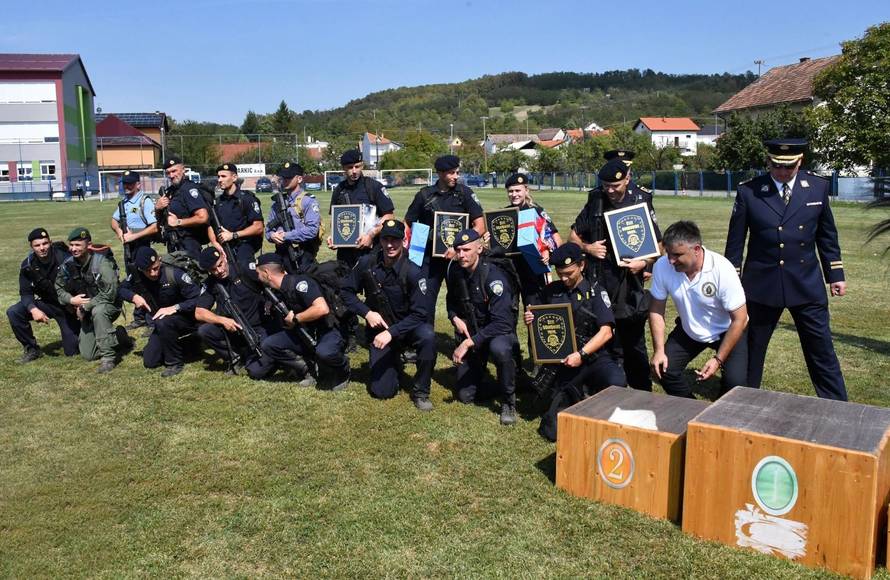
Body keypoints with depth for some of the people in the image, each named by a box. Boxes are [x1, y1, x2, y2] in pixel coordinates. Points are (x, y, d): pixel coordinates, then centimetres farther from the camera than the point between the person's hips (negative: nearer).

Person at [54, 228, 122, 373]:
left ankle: (108, 356, -30)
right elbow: (59, 288, 8)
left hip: (109, 305, -6)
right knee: (88, 355, 3)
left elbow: (109, 294, -27)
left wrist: (85, 307, -21)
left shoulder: (101, 262, -23)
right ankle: (117, 335, 30)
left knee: (98, 311, -42)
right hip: (87, 312, 6)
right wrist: (71, 300, -12)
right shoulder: (69, 264, -4)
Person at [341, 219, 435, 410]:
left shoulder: (412, 272, -21)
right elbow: (347, 292, 0)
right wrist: (367, 312, -15)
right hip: (378, 330, 2)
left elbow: (419, 314, -22)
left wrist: (391, 332, -31)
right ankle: (392, 363, 30)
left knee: (427, 335, -37)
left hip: (407, 328, -2)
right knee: (382, 391, -7)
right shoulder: (367, 263, -11)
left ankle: (420, 392, -16)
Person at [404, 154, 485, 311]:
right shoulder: (425, 195, 3)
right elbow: (407, 224, 11)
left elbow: (480, 227, -6)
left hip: (458, 256, -1)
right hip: (430, 256, 1)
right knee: (424, 298, -2)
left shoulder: (464, 193, -1)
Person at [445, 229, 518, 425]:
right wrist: (455, 318, -7)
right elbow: (451, 300, 14)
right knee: (465, 395, 4)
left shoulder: (493, 276, -26)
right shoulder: (455, 271, -6)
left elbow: (502, 323, -32)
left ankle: (508, 402, -18)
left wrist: (469, 343, -35)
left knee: (499, 348, -43)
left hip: (500, 332, -5)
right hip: (471, 332, 5)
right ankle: (478, 369, 39)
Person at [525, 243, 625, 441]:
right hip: (566, 362, 2)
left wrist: (582, 354, -23)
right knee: (553, 431, -15)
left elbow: (606, 332, -10)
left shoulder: (595, 291, 0)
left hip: (597, 356, -2)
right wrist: (531, 324, -7)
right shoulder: (551, 291, 10)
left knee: (616, 383, -38)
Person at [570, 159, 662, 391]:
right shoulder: (595, 202, 4)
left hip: (629, 287, -2)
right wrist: (587, 247, -6)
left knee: (634, 344, 9)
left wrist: (644, 262, -17)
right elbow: (574, 236, 15)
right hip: (597, 284, 2)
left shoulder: (641, 202, -2)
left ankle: (642, 396, 22)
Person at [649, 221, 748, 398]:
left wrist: (718, 359, -23)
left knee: (735, 381, -21)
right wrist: (658, 350, -15)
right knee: (664, 369, -11)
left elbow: (739, 319, -23)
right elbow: (656, 309, -9)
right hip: (689, 331, 4)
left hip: (726, 332, -3)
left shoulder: (723, 270, -31)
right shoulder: (662, 266, -22)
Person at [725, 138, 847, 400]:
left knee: (821, 350, 7)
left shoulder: (817, 187, 1)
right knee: (751, 349, 10)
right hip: (762, 285, -1)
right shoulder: (748, 191, -6)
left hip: (807, 284, 2)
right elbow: (735, 241, 0)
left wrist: (835, 274, 10)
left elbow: (827, 235, 11)